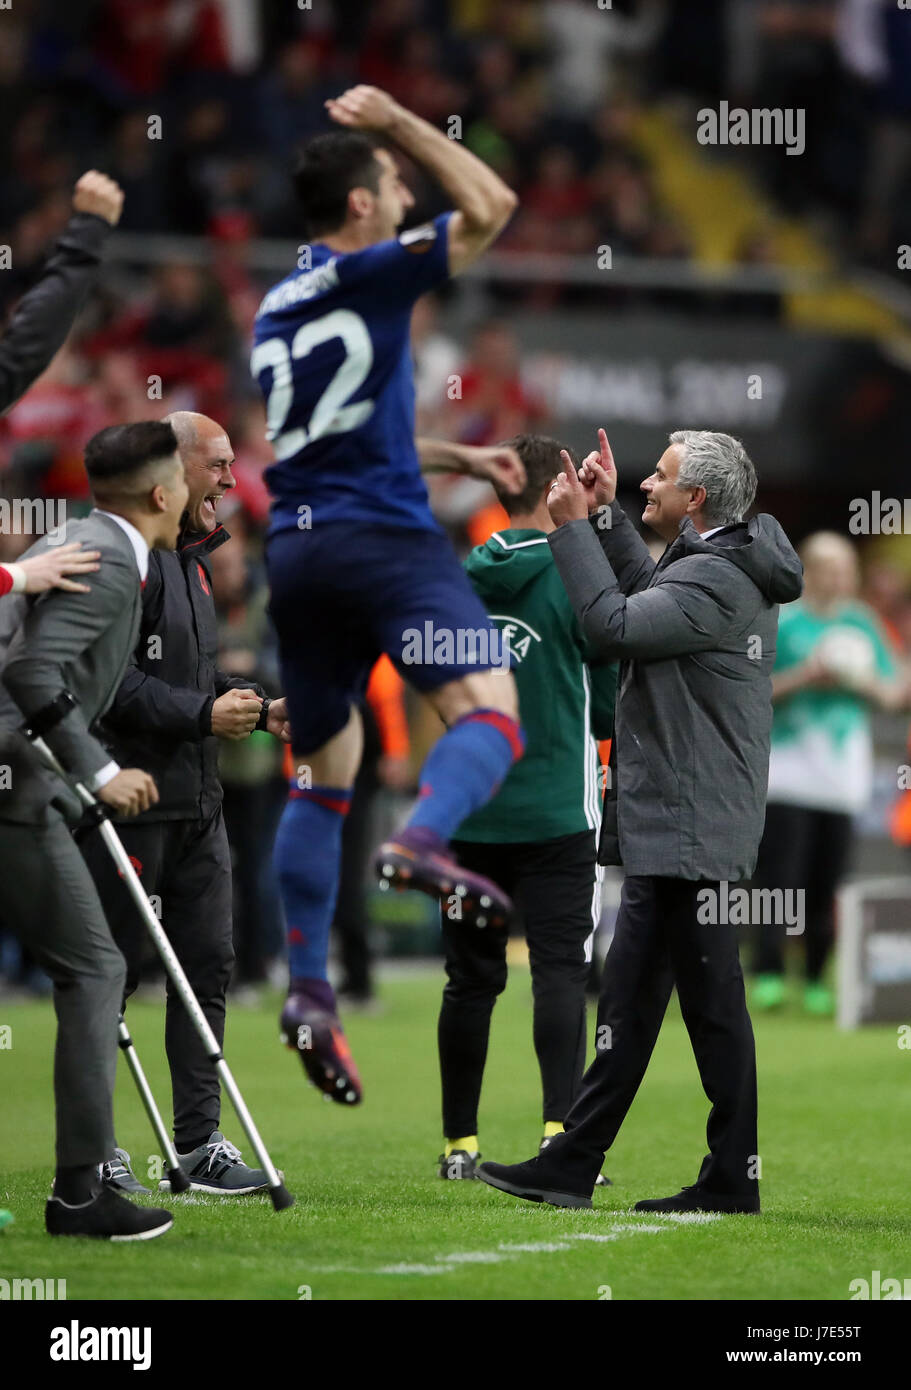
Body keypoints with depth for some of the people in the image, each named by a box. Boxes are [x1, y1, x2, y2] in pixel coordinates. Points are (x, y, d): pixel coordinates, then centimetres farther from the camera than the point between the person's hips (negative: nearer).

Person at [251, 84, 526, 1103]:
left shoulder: (275, 312, 20)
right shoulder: (368, 276, -5)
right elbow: (490, 205, -6)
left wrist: (460, 456, 34)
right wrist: (400, 124, 5)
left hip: (294, 550, 8)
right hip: (382, 537, -8)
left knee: (321, 775, 12)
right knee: (489, 712, -16)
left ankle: (308, 990, 6)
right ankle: (421, 843, -45)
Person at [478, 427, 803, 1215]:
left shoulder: (716, 581, -18)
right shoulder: (716, 568, 14)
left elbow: (615, 626, -20)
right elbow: (645, 594, 25)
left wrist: (574, 527, -11)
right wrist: (606, 514, 18)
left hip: (690, 831, -11)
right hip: (666, 827, 11)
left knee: (712, 1004, -4)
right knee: (628, 1002, 11)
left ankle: (733, 1178, 1)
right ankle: (571, 1166, 15)